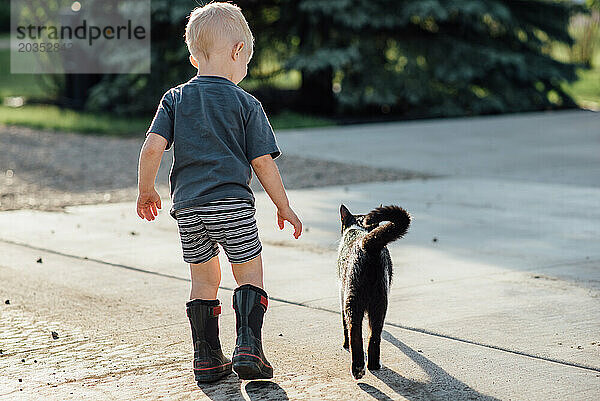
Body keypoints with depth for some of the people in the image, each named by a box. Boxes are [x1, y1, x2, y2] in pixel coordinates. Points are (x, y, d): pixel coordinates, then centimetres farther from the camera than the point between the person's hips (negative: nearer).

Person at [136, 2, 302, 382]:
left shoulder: (175, 99, 8)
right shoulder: (246, 104, 0)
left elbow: (152, 148, -2)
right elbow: (263, 162, 0)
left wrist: (146, 191, 13)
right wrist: (284, 206, 10)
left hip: (188, 208, 4)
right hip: (232, 203, -4)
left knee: (204, 280, 15)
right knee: (250, 274, 8)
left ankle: (207, 358, 17)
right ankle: (248, 347, -5)